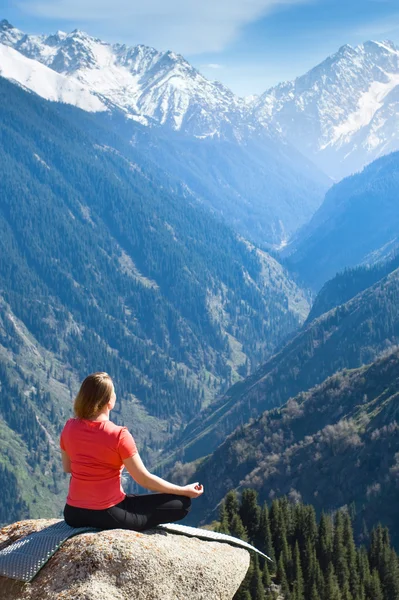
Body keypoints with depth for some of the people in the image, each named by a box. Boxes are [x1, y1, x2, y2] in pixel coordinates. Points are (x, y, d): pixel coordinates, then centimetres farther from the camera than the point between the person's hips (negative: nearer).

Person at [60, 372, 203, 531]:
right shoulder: (119, 435, -18)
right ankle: (129, 528, 3)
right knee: (182, 504, -1)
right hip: (107, 515, -6)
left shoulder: (69, 428, -3)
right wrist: (184, 490, -1)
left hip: (73, 514, 6)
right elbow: (144, 480, -12)